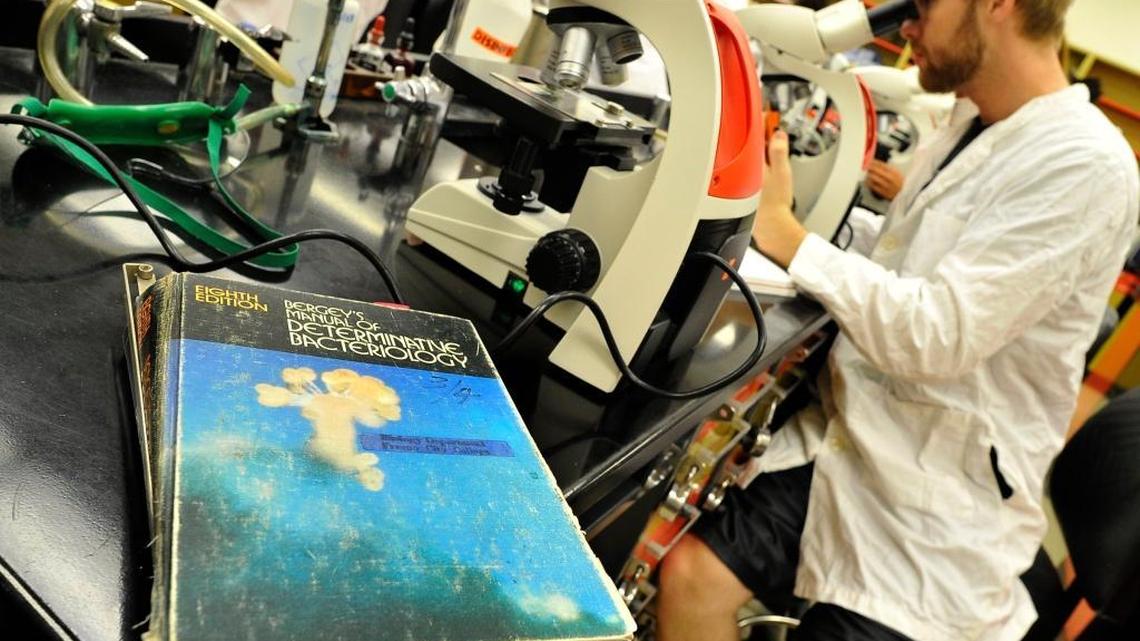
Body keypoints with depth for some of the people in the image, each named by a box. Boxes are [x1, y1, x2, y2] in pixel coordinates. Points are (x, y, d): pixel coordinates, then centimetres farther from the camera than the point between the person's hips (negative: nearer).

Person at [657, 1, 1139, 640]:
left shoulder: (1086, 166, -18)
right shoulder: (970, 125, 9)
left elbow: (939, 335, -25)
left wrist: (783, 231, -19)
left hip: (939, 511, -6)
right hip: (844, 441, 7)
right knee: (690, 575, -5)